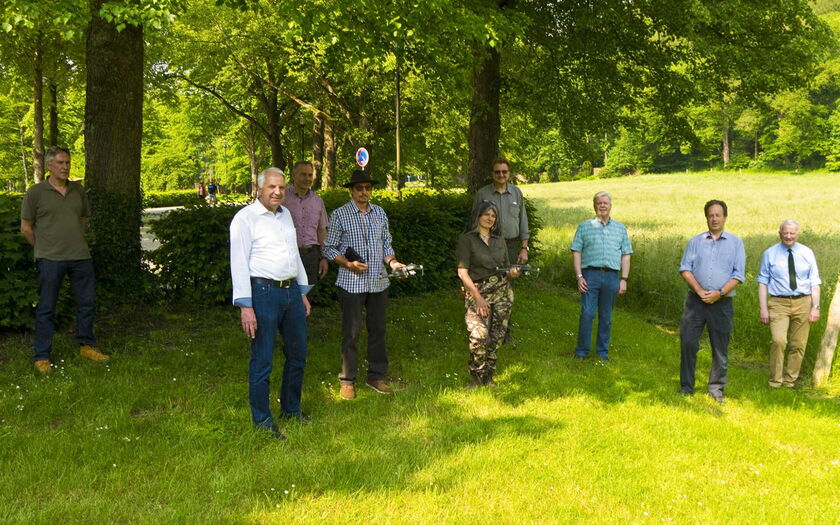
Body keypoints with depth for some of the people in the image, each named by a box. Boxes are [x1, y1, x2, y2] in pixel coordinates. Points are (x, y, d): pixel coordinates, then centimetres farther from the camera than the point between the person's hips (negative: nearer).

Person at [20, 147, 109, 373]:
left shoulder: (78, 190, 9)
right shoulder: (36, 192, -3)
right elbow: (26, 227, 1)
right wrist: (44, 248, 6)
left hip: (81, 256, 4)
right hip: (50, 260, -4)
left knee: (87, 304, 11)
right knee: (46, 309, 1)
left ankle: (86, 346, 28)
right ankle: (42, 357, 9)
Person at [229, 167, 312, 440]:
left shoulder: (285, 214, 15)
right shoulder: (245, 218, -8)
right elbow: (239, 263, -12)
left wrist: (303, 292, 21)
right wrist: (245, 306, -18)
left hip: (291, 291, 8)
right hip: (263, 292, -8)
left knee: (298, 354, 15)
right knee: (262, 360, -1)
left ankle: (291, 408, 32)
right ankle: (262, 420, 11)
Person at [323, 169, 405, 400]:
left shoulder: (380, 213, 10)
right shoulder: (339, 214, -4)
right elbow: (329, 248, -3)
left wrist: (392, 262, -3)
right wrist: (348, 264, -17)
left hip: (378, 283, 4)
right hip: (351, 283, -4)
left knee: (378, 329, 10)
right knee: (351, 332, 0)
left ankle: (377, 376, 22)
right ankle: (347, 380, 12)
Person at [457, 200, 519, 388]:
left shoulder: (499, 241, 16)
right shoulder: (467, 239, -1)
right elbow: (462, 272, -7)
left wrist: (512, 273, -4)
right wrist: (478, 297, -14)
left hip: (502, 291, 5)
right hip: (477, 291, -5)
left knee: (496, 337, 2)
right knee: (479, 335, -18)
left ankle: (488, 376, 16)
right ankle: (476, 377, -1)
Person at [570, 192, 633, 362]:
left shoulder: (620, 228, 15)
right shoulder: (584, 226, 9)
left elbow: (626, 255, 13)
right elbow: (576, 252, 4)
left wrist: (624, 279, 4)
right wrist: (579, 276, -5)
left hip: (612, 276, 2)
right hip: (590, 274, -2)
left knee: (606, 317, 7)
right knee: (587, 314, -7)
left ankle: (603, 351, 17)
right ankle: (582, 351, 3)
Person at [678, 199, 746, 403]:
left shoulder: (735, 243, 7)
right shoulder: (696, 241, 10)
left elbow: (738, 275, -1)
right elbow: (685, 268, 2)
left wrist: (719, 292, -14)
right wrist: (700, 291, -12)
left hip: (722, 303, -1)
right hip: (695, 301, 1)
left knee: (720, 348, 4)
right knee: (688, 343, -2)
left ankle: (716, 389, 16)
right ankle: (686, 388, 10)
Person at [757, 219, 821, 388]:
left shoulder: (807, 253, 7)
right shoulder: (769, 254, 4)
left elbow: (815, 282, 6)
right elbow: (763, 282, 2)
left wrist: (815, 307, -3)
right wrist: (763, 308, -4)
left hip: (803, 303, 2)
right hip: (778, 303, -2)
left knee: (799, 345, 4)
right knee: (779, 341, -18)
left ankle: (790, 381, 18)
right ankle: (775, 381, -5)